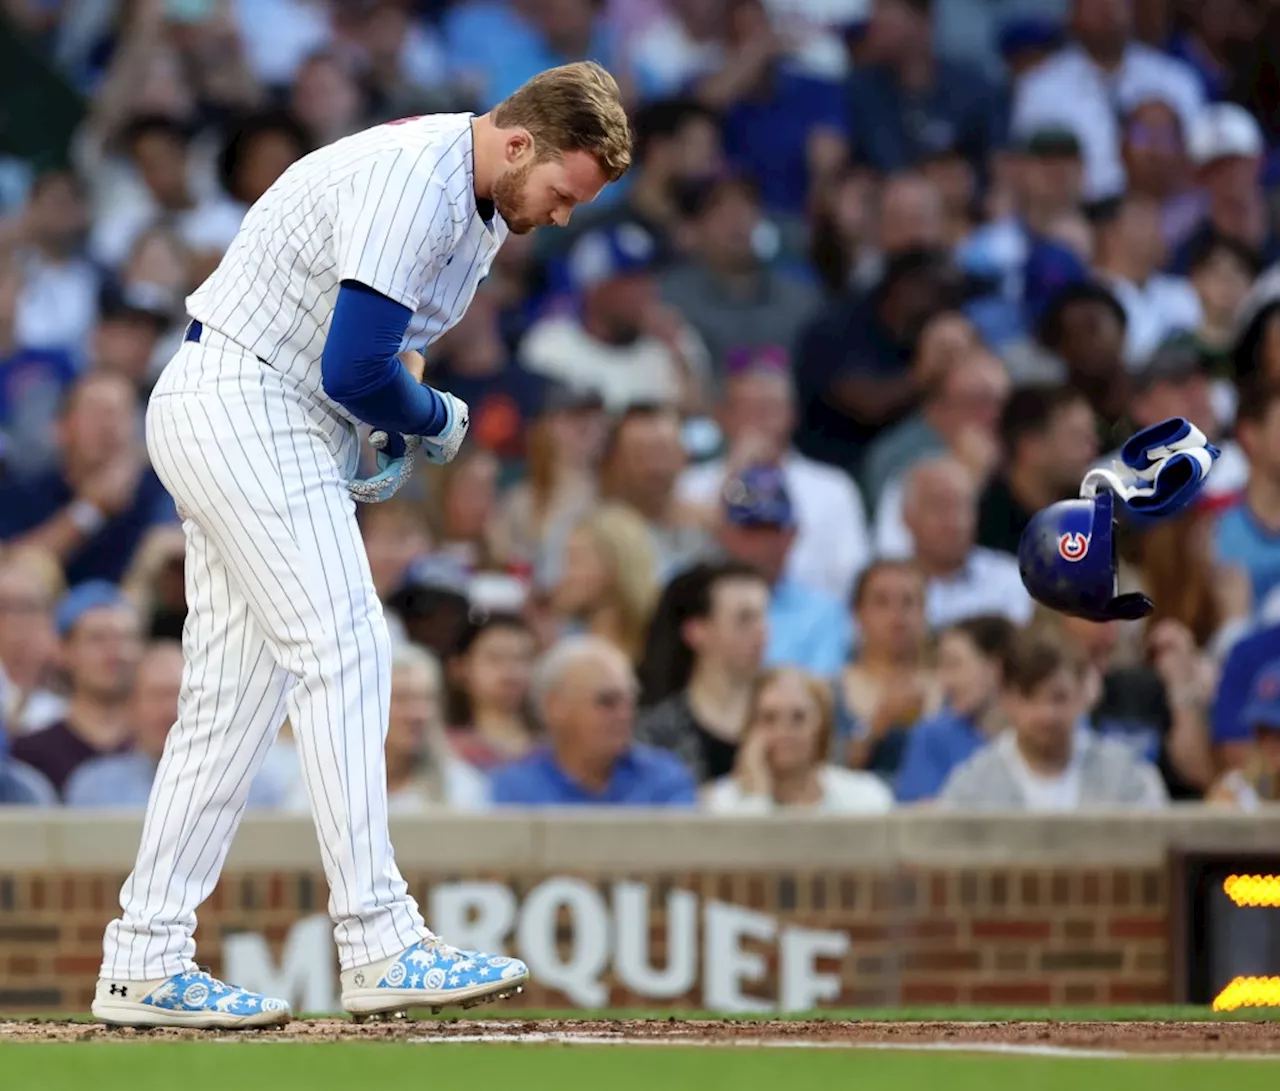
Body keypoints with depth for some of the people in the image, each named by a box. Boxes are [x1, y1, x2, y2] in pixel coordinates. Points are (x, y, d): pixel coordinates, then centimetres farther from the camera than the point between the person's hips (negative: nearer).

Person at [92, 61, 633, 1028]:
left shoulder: (474, 202, 11)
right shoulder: (417, 181, -22)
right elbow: (351, 368, -26)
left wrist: (394, 423, 5)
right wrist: (436, 421, -7)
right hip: (245, 412, -10)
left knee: (238, 690, 7)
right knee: (342, 652, -13)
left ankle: (146, 964, 8)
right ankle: (380, 945, -15)